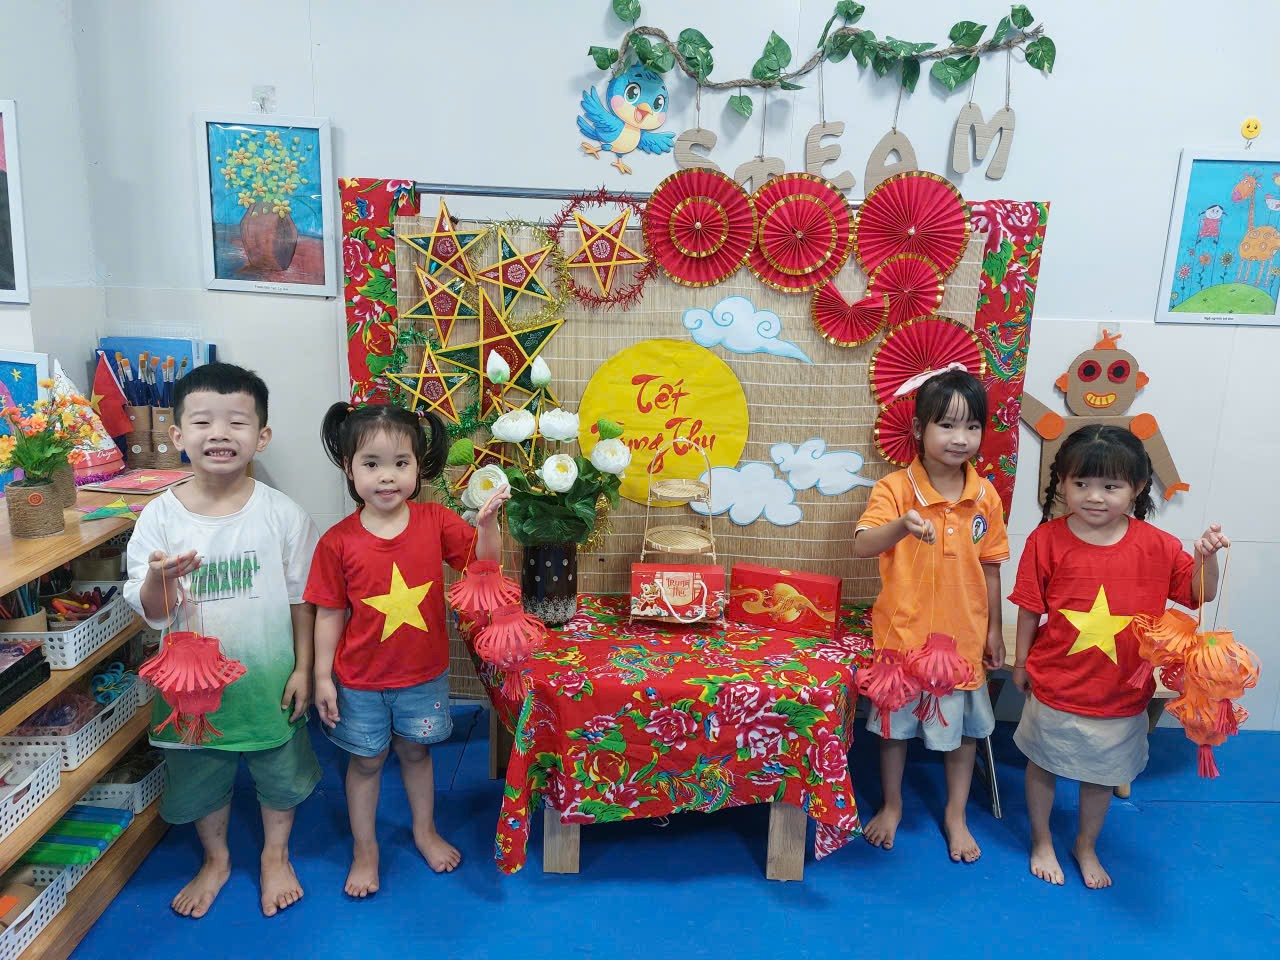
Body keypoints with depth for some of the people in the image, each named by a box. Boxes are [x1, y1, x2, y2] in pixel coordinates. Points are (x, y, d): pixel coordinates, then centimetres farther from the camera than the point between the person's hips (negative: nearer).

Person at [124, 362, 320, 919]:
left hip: (269, 678, -1)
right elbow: (152, 613, -8)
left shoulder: (282, 515, -13)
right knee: (201, 778, 22)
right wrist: (161, 579, -29)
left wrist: (303, 668, -4)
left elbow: (301, 598, -5)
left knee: (280, 772, 18)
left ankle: (276, 855, 45)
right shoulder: (159, 517, -11)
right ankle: (215, 859, 49)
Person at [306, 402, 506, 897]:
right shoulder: (338, 542, -16)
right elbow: (330, 614, -8)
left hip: (424, 673, 1)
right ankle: (364, 849, 39)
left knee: (416, 750, 21)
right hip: (360, 680, -1)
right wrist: (322, 677, -5)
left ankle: (425, 831, 45)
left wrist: (487, 522, -24)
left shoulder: (436, 521, -12)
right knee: (366, 761, 17)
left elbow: (483, 562, -6)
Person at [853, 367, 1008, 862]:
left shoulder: (986, 496, -5)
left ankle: (956, 815, 40)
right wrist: (902, 526, -50)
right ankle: (892, 805, 39)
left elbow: (990, 567, 4)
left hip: (963, 635, 3)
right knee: (895, 724, 15)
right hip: (904, 632, -2)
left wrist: (993, 630, 8)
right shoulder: (894, 488, -16)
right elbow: (862, 546, -31)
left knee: (964, 727, 17)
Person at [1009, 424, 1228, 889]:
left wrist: (1206, 557, -21)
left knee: (1101, 775, 21)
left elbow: (1200, 593, -1)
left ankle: (1086, 846, 47)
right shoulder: (1047, 540, -15)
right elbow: (1029, 608, -7)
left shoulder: (1156, 546, -10)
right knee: (1043, 765, 18)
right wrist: (1021, 663, 1)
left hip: (1121, 693, 2)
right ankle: (1041, 842, 43)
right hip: (1055, 688, -1)